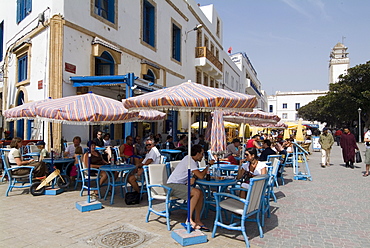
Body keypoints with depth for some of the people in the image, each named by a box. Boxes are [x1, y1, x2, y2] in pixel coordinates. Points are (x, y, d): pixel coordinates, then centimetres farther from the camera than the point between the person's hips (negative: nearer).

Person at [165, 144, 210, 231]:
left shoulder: (194, 161, 12)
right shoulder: (189, 161, -18)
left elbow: (197, 174, 16)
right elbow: (201, 176, -21)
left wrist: (193, 178, -7)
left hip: (179, 185, 9)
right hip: (172, 185, -9)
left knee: (200, 193, -6)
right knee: (196, 192, -25)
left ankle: (197, 220, -3)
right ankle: (189, 220, -15)